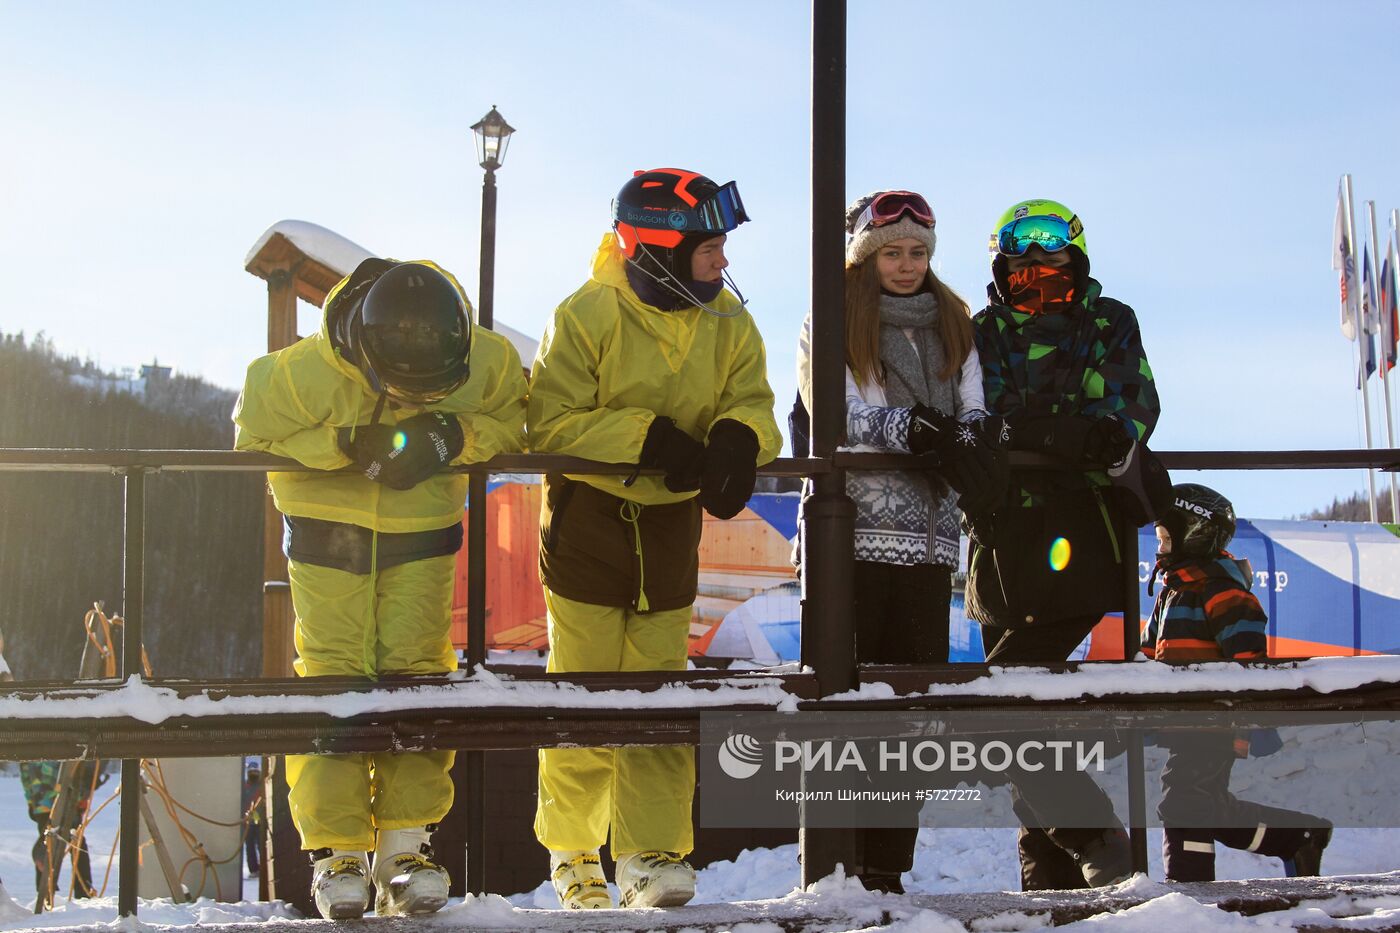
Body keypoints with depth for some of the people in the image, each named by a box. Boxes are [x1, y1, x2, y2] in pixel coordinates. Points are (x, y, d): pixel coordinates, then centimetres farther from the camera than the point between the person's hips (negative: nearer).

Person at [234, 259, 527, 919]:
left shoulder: (489, 362, -21)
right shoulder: (303, 372, -27)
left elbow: (513, 421, -4)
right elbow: (254, 436, -14)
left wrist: (458, 436, -26)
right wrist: (345, 444, -28)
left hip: (422, 537, 2)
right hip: (326, 533, -2)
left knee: (417, 673, -4)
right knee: (332, 678, -7)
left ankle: (407, 842, 4)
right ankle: (335, 848, -1)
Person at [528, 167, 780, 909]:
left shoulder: (727, 323, 0)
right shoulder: (587, 317, -15)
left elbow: (753, 401, -4)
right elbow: (550, 422, -18)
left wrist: (736, 438, -28)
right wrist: (648, 438, -27)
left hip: (671, 524, 4)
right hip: (587, 518, -4)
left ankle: (652, 854, 9)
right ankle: (572, 851, 16)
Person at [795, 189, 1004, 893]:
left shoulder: (954, 329, 17)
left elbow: (974, 415, 9)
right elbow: (836, 415, -8)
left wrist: (964, 441, -14)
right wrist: (913, 429, -21)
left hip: (928, 538, 4)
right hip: (850, 531, -4)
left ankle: (886, 867, 9)